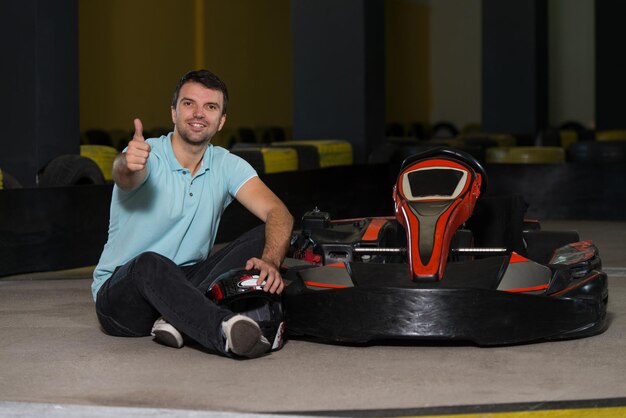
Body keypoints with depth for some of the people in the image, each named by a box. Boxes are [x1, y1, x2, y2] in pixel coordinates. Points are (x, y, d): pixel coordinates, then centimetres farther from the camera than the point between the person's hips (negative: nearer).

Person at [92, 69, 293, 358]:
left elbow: (277, 213, -12)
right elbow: (125, 177, -36)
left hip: (186, 281, 5)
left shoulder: (226, 166, 1)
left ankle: (179, 318, -29)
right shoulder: (146, 156, -11)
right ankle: (225, 332, -63)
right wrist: (128, 165, -63)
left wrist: (270, 261, -34)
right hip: (121, 290, -4)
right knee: (151, 264, -40)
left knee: (265, 238, -15)